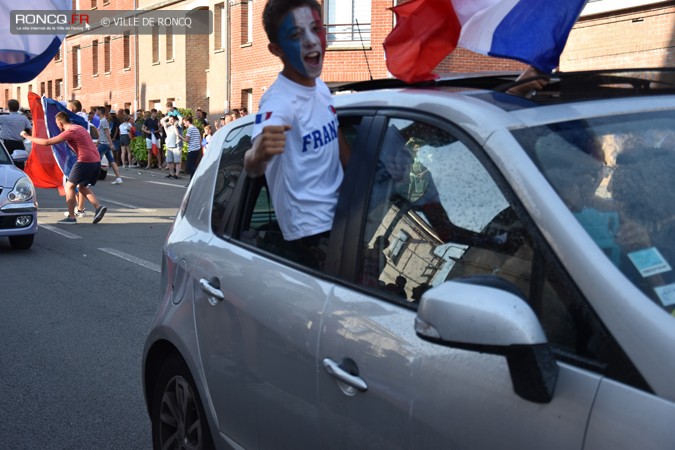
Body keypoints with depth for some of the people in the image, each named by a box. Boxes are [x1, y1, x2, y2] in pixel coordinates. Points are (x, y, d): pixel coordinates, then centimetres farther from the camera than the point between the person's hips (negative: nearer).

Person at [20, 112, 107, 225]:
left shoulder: (69, 132, -9)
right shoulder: (80, 128, 17)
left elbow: (47, 142, -9)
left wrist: (28, 137, 2)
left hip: (85, 161, -9)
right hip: (96, 160, 9)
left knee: (69, 186, 4)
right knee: (82, 186, 20)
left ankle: (71, 217, 3)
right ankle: (99, 207, 2)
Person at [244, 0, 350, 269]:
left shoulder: (320, 86, 2)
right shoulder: (279, 101, -23)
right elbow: (253, 169, -41)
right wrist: (258, 155, -62)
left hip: (341, 218, 8)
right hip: (312, 232, -8)